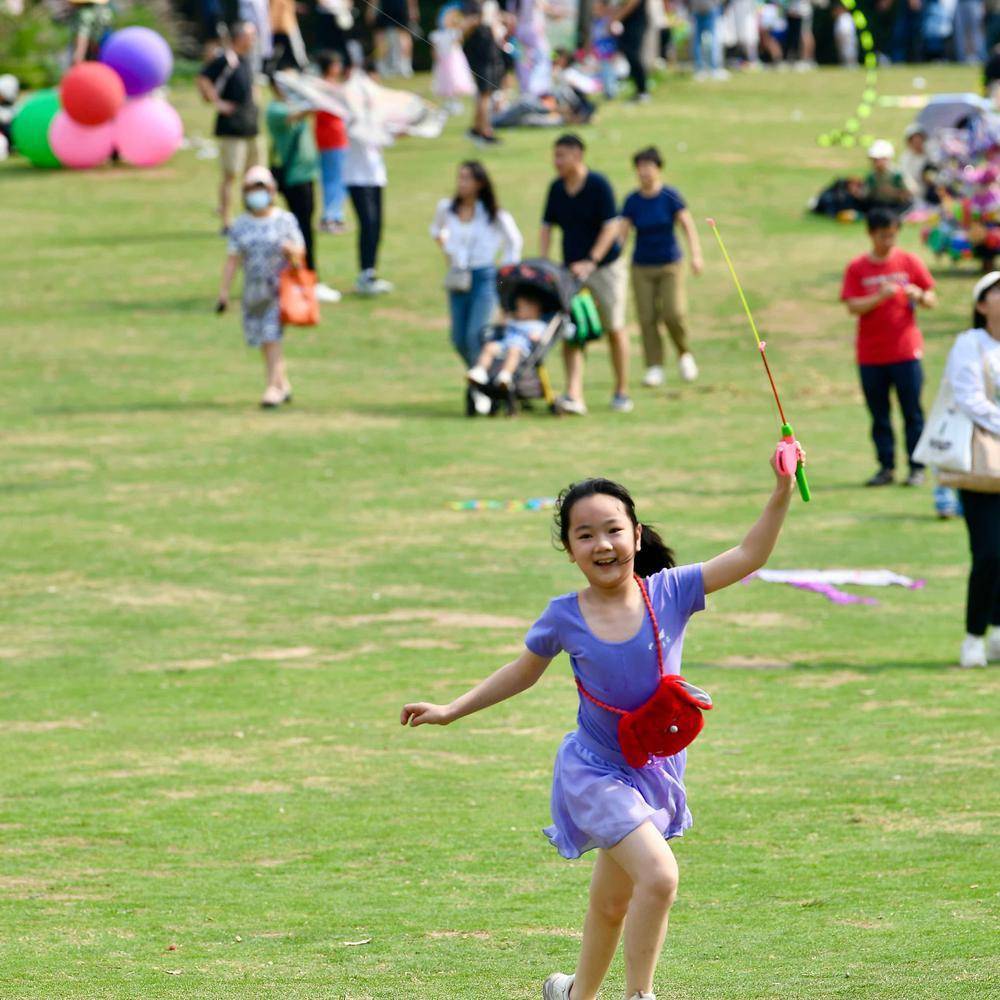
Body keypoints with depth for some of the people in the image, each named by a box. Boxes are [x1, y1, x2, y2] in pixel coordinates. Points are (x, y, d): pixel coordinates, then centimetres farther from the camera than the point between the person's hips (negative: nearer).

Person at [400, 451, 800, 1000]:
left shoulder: (668, 593, -11)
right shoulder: (564, 619, -12)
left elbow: (747, 557, -14)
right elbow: (523, 671, 7)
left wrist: (781, 495, -27)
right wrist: (450, 711, 10)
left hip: (658, 768, 3)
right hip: (597, 772, -3)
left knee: (613, 903, 20)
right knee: (659, 875, -24)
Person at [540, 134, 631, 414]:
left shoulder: (598, 185, -13)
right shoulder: (556, 189, 4)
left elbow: (611, 227, -17)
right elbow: (547, 227, 9)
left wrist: (591, 261, -25)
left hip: (605, 266, -5)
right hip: (571, 270, 5)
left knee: (615, 330, 4)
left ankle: (621, 392, 17)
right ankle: (574, 394, -16)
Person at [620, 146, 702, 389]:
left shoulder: (670, 197, -6)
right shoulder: (633, 201, -1)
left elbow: (688, 226, -9)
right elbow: (622, 233, -3)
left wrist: (696, 255, -22)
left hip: (670, 265, -2)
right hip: (642, 268, 2)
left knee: (674, 314, -15)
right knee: (647, 318, -5)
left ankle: (684, 354, 12)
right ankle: (654, 368, 2)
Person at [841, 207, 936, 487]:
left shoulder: (909, 262, 3)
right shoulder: (857, 268, 3)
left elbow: (931, 301, 5)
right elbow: (853, 307, -7)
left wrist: (919, 295, -18)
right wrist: (880, 297, -23)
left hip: (906, 351, -1)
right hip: (871, 355, 1)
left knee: (912, 412, -2)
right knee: (879, 414, 4)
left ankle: (917, 468, 2)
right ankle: (886, 467, 10)